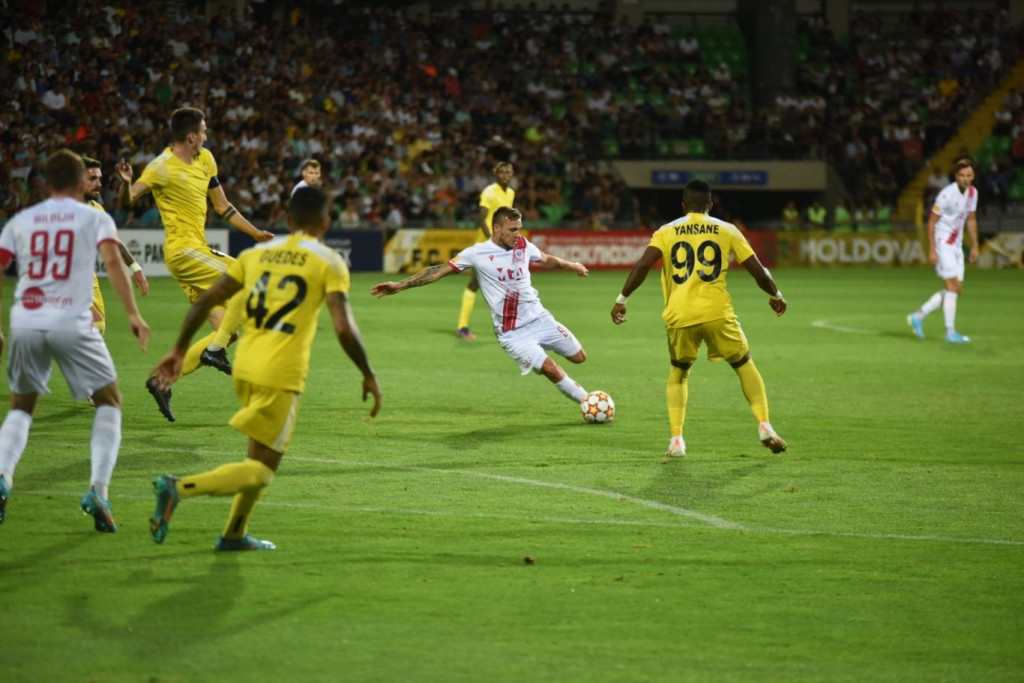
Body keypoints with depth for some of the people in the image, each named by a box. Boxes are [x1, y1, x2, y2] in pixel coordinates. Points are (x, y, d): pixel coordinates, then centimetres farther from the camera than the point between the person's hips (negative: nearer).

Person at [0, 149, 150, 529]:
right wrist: (133, 313, -8)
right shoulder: (94, 219, 9)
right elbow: (112, 260, -8)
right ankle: (98, 489, -3)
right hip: (72, 323, -3)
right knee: (109, 400, 14)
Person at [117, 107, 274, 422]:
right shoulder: (163, 167, -11)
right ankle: (215, 350, -13)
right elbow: (127, 201, -17)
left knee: (226, 330, 4)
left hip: (199, 251, 9)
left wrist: (255, 233, 22)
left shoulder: (205, 160, 13)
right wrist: (126, 183, -38)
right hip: (182, 250, -9)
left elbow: (222, 206, 23)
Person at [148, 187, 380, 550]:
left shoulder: (256, 253, 12)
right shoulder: (328, 262, -2)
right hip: (282, 375, -6)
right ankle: (179, 488, -20)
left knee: (261, 455, 26)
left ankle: (235, 534, 27)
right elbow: (344, 328, -12)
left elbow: (205, 300, 9)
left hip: (245, 367, 6)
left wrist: (180, 349, 18)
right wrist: (369, 376, 0)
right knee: (262, 469, -1)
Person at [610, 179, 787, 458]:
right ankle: (764, 426, 4)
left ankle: (676, 439, 6)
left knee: (678, 373, 22)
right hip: (717, 313, -1)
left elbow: (643, 265, -6)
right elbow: (758, 270, 8)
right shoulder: (726, 230, 9)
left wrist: (622, 299, 3)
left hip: (679, 317, 1)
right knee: (745, 365, 18)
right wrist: (776, 296, 26)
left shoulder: (667, 231, 9)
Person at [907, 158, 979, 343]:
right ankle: (950, 332, -9)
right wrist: (931, 250, -18)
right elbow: (932, 221, -14)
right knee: (952, 286, -13)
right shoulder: (947, 194, -18)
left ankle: (918, 316, 16)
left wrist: (975, 246, 14)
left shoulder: (972, 193, 5)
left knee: (956, 289, 6)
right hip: (942, 244, -8)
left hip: (956, 245, 8)